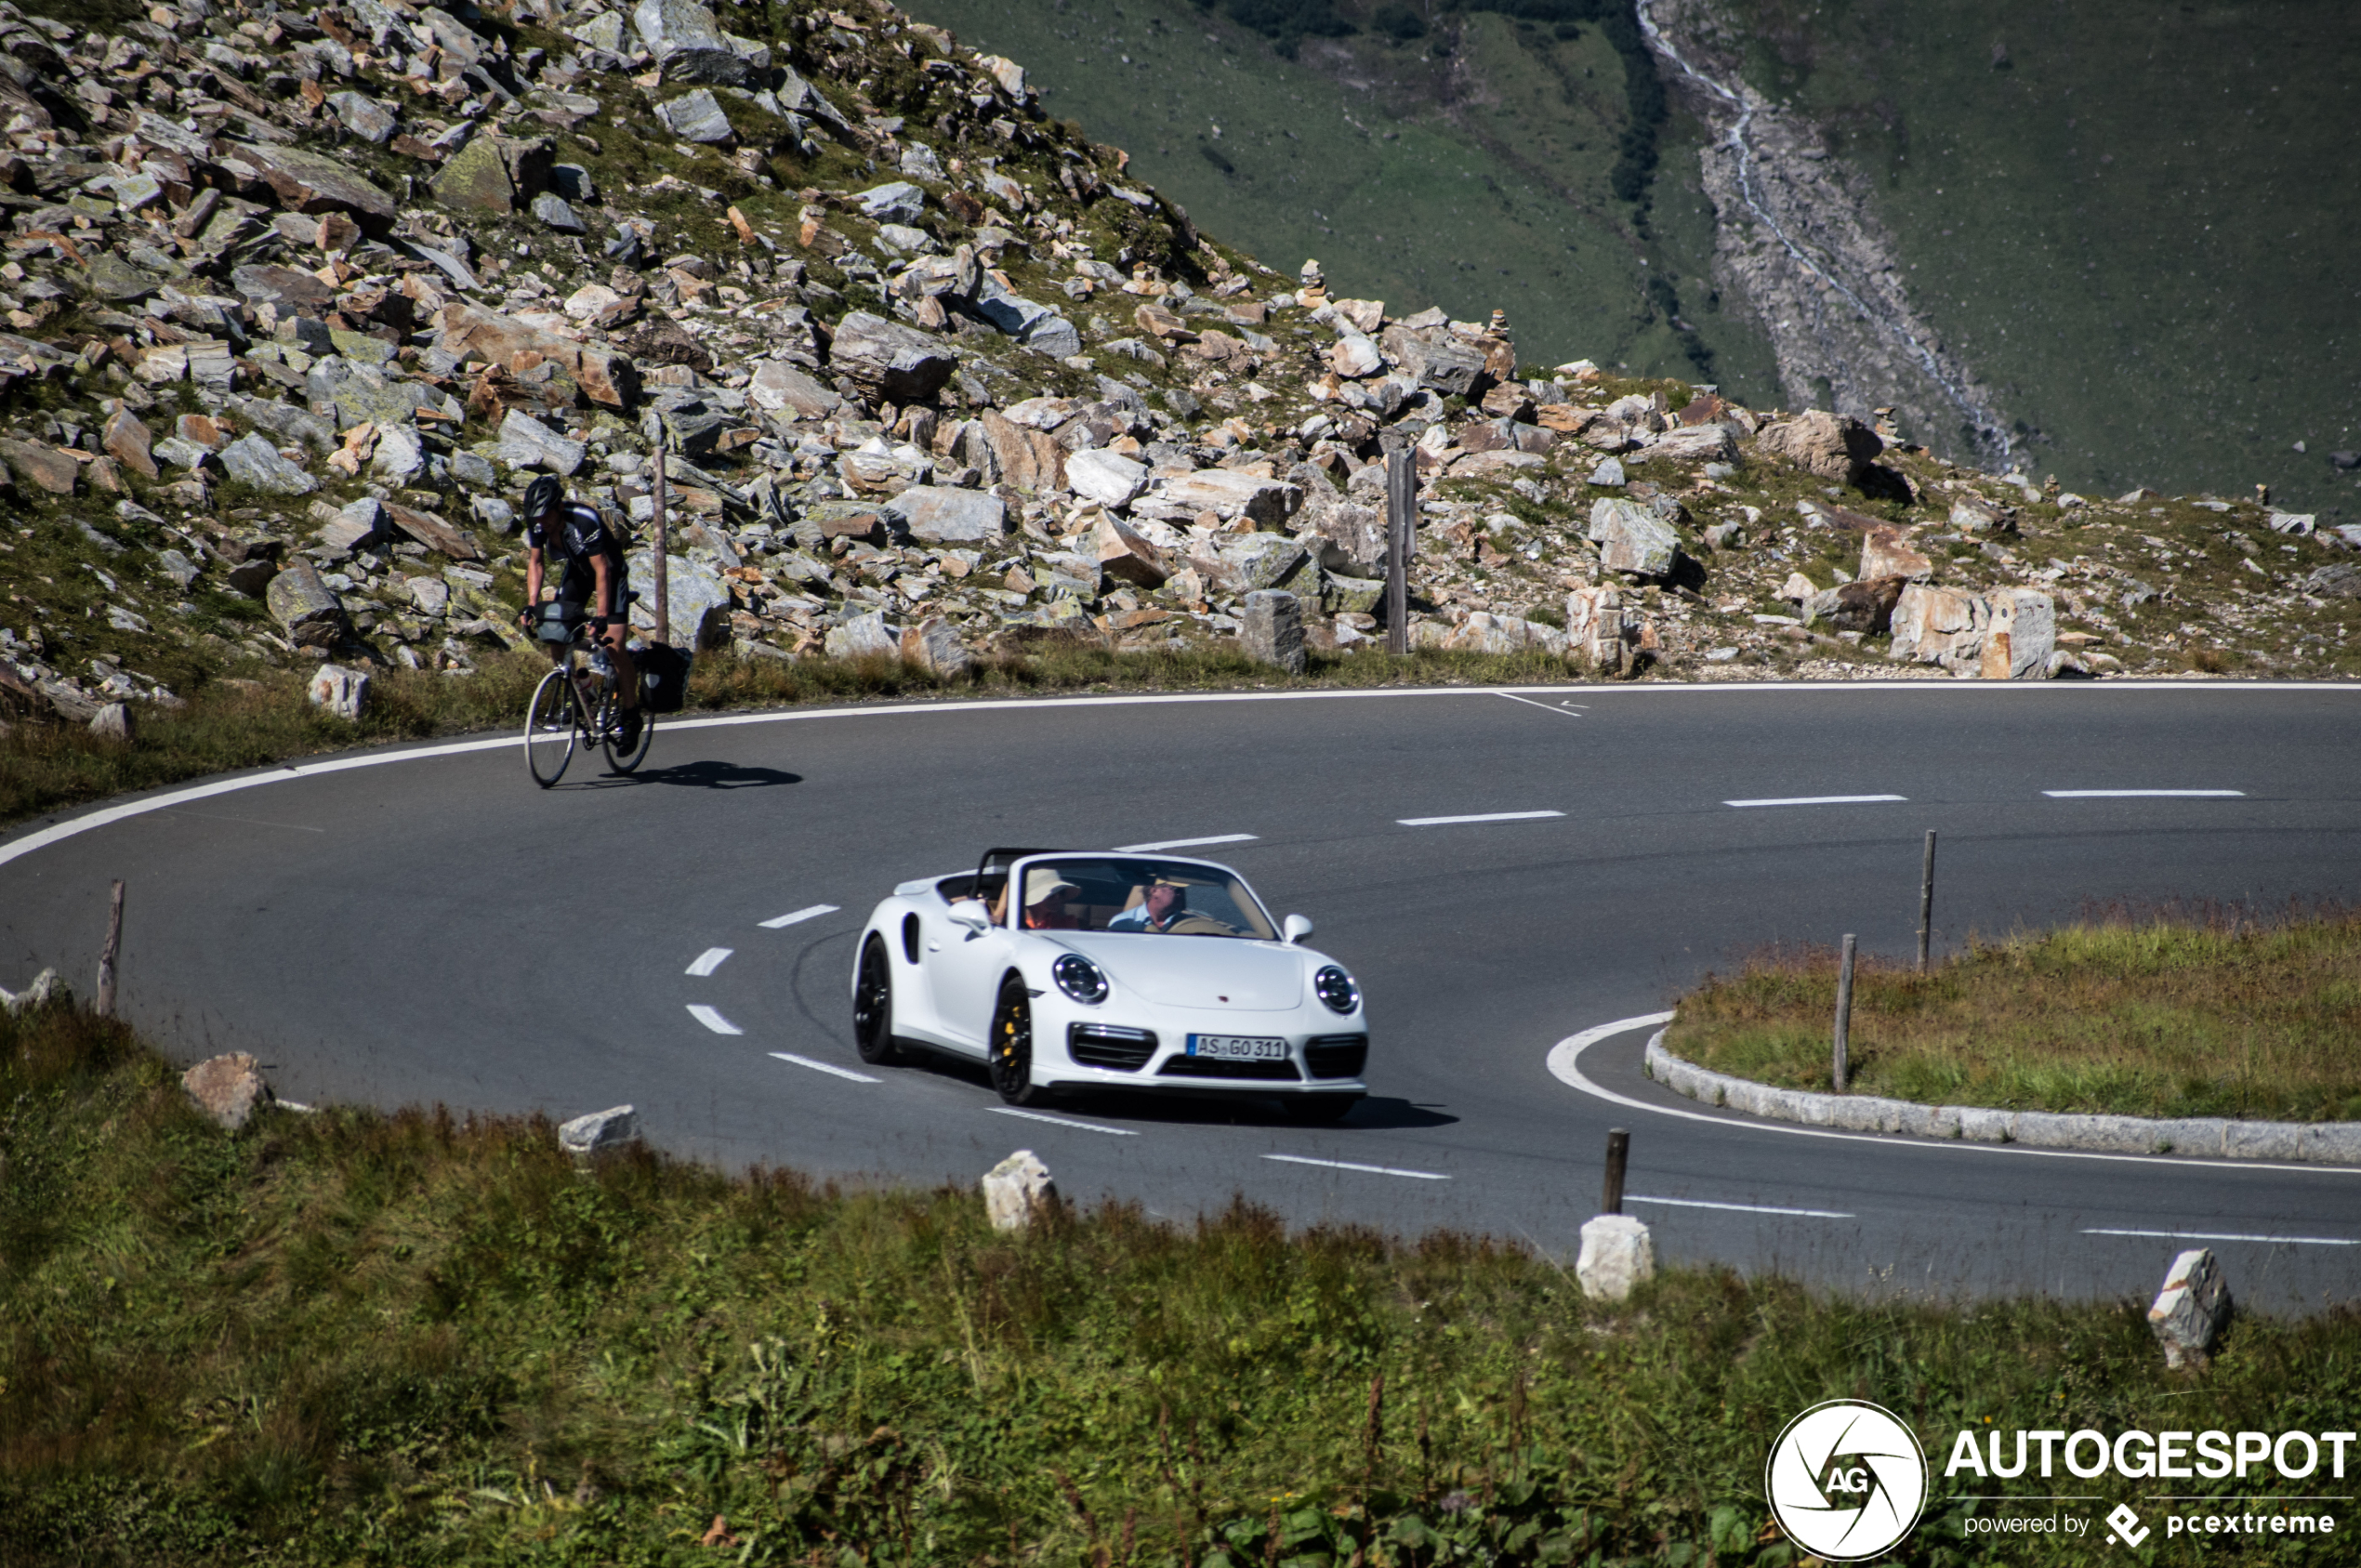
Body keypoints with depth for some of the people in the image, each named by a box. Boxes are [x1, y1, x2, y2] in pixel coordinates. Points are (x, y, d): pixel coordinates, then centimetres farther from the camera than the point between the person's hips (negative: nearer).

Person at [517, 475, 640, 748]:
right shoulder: (536, 524, -20)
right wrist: (531, 605, -21)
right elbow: (536, 562, -9)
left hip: (610, 571, -6)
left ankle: (631, 717, -3)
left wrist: (601, 617, -42)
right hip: (576, 570, 6)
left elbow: (602, 571, -36)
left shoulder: (585, 521, -37)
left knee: (613, 645, -15)